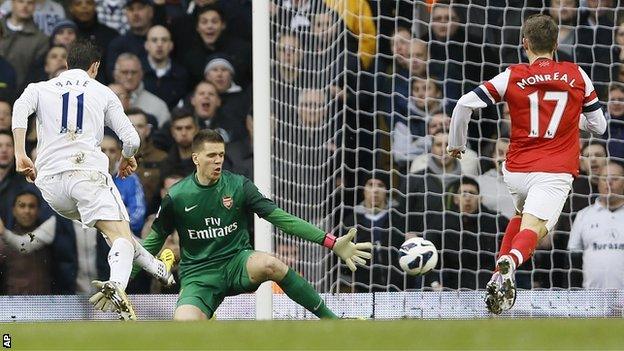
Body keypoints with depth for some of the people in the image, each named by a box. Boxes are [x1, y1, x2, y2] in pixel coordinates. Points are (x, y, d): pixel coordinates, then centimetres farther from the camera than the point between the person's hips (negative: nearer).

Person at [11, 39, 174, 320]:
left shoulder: (39, 89, 19)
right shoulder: (103, 93, 16)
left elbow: (20, 108, -5)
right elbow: (131, 138, 10)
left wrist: (20, 155, -8)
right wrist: (127, 159, 32)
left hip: (50, 180, 3)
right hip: (88, 171, -3)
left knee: (113, 225, 26)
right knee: (121, 236, -12)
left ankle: (158, 268, 34)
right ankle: (117, 284, -42)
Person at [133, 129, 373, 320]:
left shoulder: (238, 186, -3)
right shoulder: (176, 197, -3)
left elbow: (281, 218, -8)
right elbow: (154, 241, 10)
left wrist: (332, 243, -16)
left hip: (237, 263, 0)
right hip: (198, 275, 0)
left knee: (269, 264, -37)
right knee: (183, 323, -33)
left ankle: (331, 319, -26)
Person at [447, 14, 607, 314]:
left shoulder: (513, 77, 1)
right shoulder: (578, 76, 5)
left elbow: (465, 105, -4)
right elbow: (598, 125, 13)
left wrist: (456, 144, 11)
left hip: (516, 171, 2)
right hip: (555, 173, -2)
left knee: (522, 215, 31)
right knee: (533, 229, -17)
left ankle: (500, 266, 16)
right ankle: (510, 263, -49)